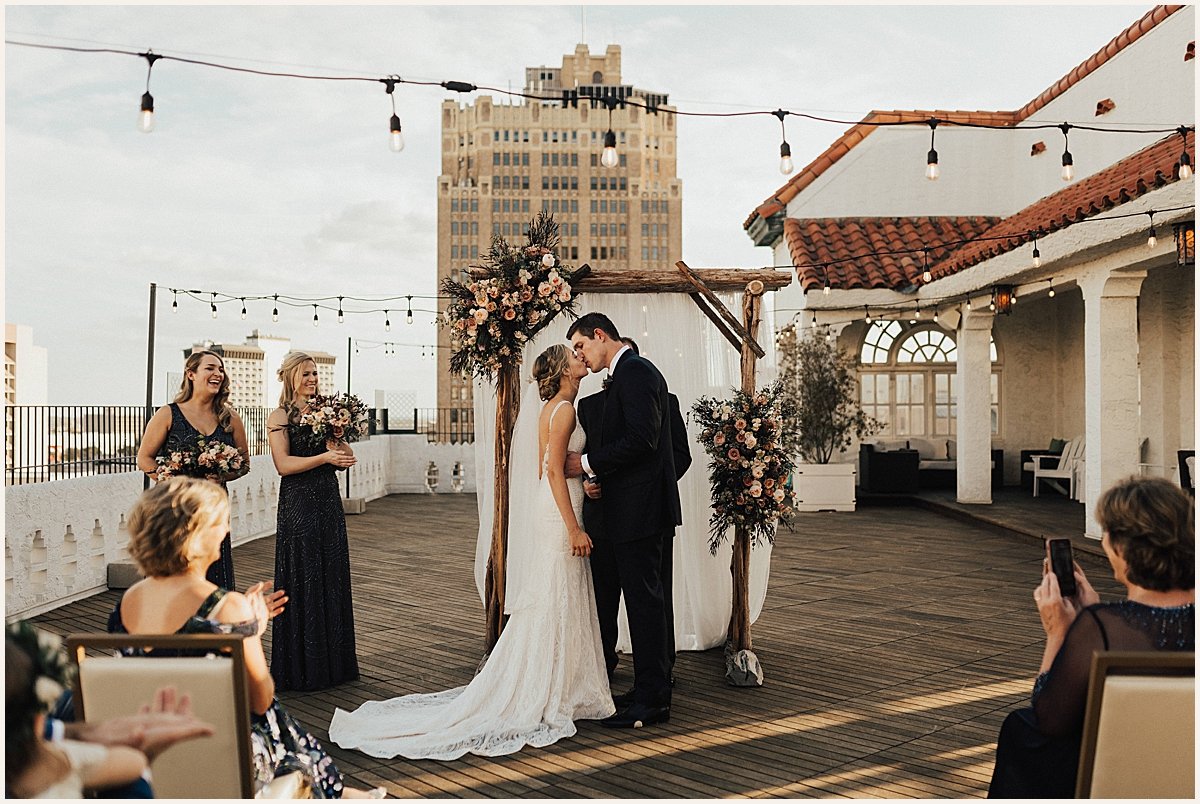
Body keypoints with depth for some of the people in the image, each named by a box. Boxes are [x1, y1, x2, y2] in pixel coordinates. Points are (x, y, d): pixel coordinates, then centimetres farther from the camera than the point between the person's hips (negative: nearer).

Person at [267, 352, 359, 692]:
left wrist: (340, 449, -11)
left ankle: (332, 661, 21)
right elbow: (283, 464, -14)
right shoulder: (280, 417, -4)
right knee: (302, 583, 0)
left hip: (329, 502, 6)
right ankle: (301, 667, 11)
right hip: (298, 505, -6)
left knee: (333, 578, 9)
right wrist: (325, 457, -19)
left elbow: (345, 458, 10)